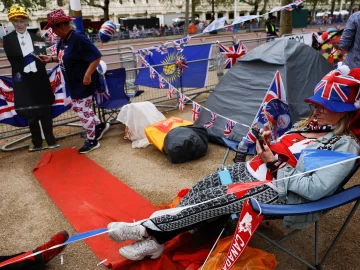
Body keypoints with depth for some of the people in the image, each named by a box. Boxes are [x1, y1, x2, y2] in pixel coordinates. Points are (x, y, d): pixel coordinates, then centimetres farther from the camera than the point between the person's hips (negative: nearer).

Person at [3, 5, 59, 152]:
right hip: (22, 81, -1)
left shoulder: (37, 38, 11)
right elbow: (13, 60, -5)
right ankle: (37, 143, 17)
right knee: (30, 113, 5)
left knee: (45, 111, 5)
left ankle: (50, 141, 14)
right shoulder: (8, 39, 4)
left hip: (39, 80, 1)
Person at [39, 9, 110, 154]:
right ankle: (100, 125, 38)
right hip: (74, 83, 10)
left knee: (83, 111, 1)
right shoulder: (63, 41, 6)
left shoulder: (78, 38, -23)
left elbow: (96, 57, -25)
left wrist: (87, 75, -26)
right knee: (78, 108, 21)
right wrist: (51, 58, 6)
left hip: (83, 84, -10)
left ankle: (92, 141, 19)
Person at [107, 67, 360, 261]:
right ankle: (155, 240, -5)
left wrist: (276, 163, -19)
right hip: (250, 170, 8)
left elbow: (315, 190, -22)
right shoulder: (310, 125, 12)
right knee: (201, 188, -8)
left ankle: (147, 229, -9)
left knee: (212, 201, -20)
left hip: (275, 191, -7)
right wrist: (269, 144, -3)